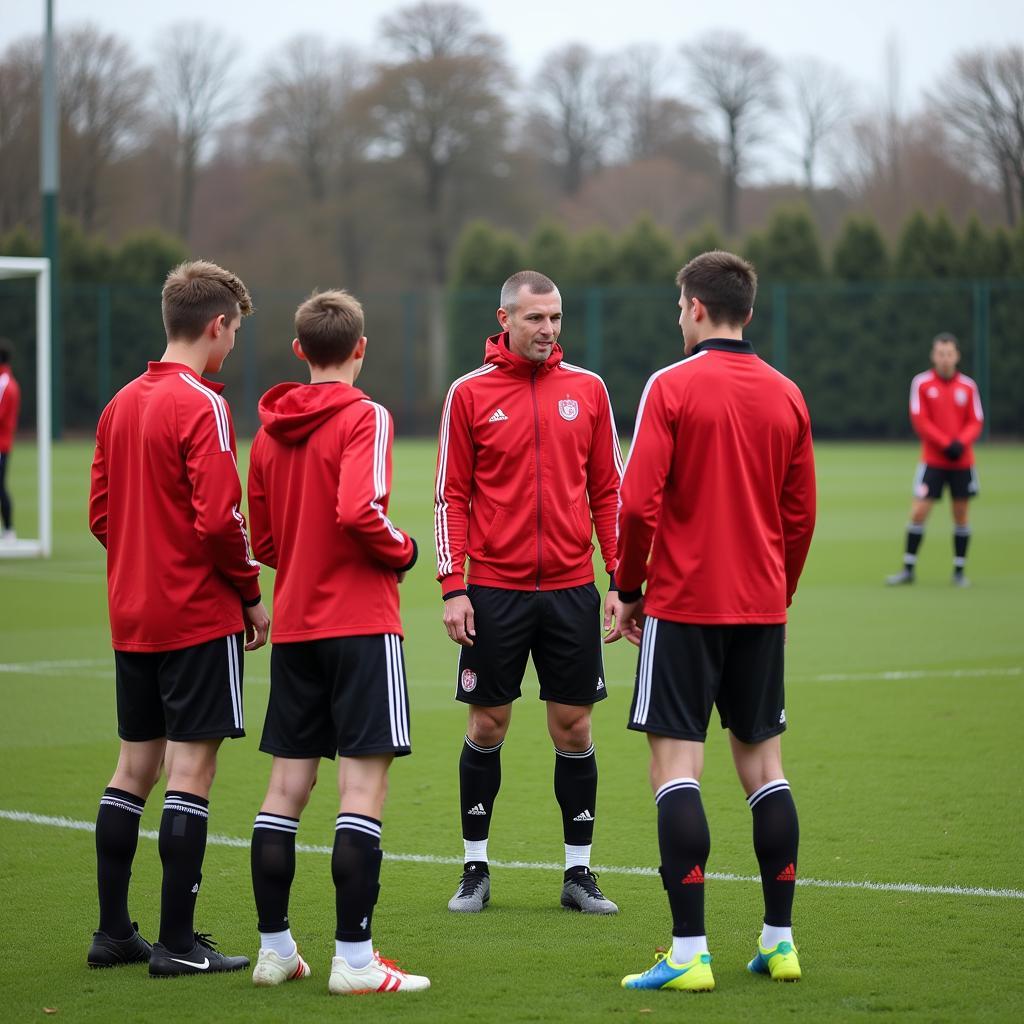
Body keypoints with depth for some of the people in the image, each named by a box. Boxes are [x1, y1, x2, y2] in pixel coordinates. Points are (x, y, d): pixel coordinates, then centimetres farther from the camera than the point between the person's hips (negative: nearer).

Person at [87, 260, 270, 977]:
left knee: (135, 766, 13)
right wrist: (251, 592, -8)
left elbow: (100, 513, 14)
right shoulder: (202, 407, -14)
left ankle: (113, 932, 16)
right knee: (191, 771, -4)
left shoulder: (121, 404, 10)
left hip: (132, 616, 8)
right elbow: (218, 519, -20)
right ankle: (178, 944, -3)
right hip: (200, 616, -8)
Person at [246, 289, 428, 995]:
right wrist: (402, 550, -7)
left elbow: (264, 540, 13)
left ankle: (275, 948, 15)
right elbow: (358, 510, -23)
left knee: (288, 784, 11)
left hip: (294, 624, 7)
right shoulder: (363, 417, -9)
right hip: (361, 622, -7)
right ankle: (353, 959, -10)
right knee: (364, 785, -6)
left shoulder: (272, 428, 9)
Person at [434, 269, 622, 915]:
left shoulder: (587, 390, 5)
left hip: (572, 588, 1)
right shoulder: (470, 394, 0)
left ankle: (579, 872, 12)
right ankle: (476, 869, 15)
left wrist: (622, 580, 2)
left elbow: (609, 490, 8)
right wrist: (453, 586, -5)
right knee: (487, 726, 4)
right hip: (495, 589, -1)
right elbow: (453, 495, 2)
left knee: (574, 727, 3)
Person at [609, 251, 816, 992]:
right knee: (764, 760, 12)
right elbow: (801, 512, 9)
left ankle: (690, 952, -10)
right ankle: (780, 940, 14)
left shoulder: (672, 388, -9)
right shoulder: (786, 396, 6)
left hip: (684, 604, -5)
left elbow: (640, 504, -14)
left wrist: (628, 589, -1)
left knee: (676, 764, -5)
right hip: (761, 609, 5)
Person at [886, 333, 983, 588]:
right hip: (932, 460, -2)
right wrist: (945, 444, -17)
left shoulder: (968, 386, 2)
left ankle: (959, 570, 15)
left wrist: (961, 442, -17)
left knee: (961, 515, 5)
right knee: (918, 512, -7)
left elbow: (976, 422, 3)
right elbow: (920, 421, -8)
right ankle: (908, 569, 3)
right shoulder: (921, 383, -3)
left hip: (962, 462, 2)